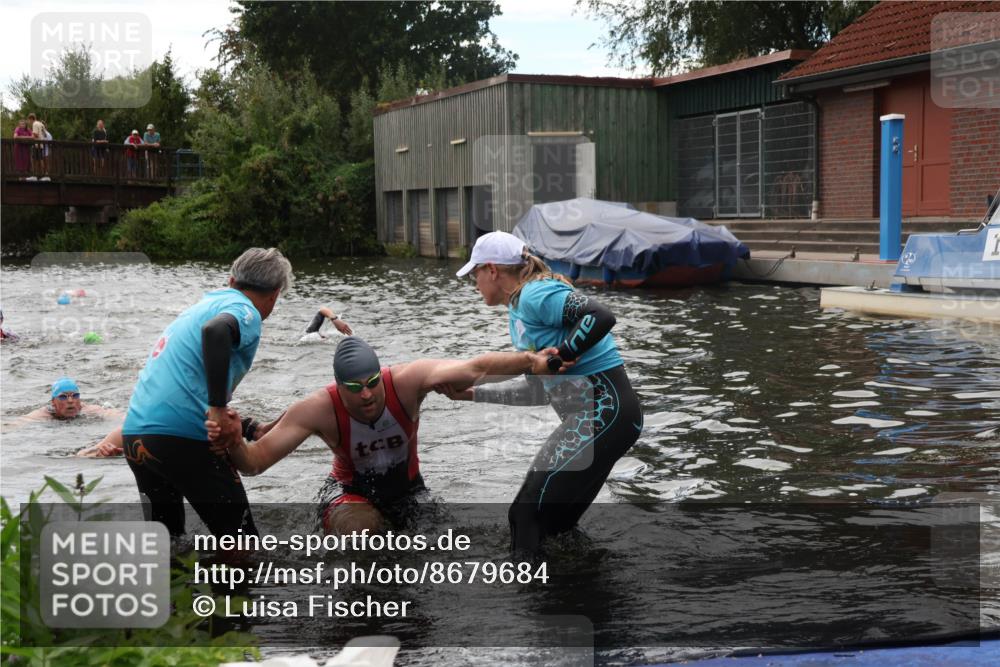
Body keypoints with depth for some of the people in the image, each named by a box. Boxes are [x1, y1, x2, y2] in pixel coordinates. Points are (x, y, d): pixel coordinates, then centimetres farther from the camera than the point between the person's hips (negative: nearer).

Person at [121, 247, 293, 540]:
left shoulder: (201, 305, 26)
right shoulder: (246, 311, -1)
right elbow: (216, 330, -26)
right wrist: (218, 407, -25)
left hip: (135, 432, 8)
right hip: (183, 436, -8)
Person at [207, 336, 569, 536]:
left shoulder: (407, 381, -30)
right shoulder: (319, 409, -30)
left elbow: (475, 368, -42)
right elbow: (256, 460, -31)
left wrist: (530, 361, -58)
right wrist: (234, 444, -54)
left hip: (406, 490, 3)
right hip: (351, 492, -3)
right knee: (363, 529, -36)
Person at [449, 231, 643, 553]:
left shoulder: (534, 294, -11)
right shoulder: (517, 312, 19)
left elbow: (601, 316, -26)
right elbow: (538, 391, 21)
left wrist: (560, 356, -19)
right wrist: (472, 394, 22)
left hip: (603, 410, -10)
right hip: (600, 415, 10)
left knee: (529, 515, -11)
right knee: (556, 519, 17)